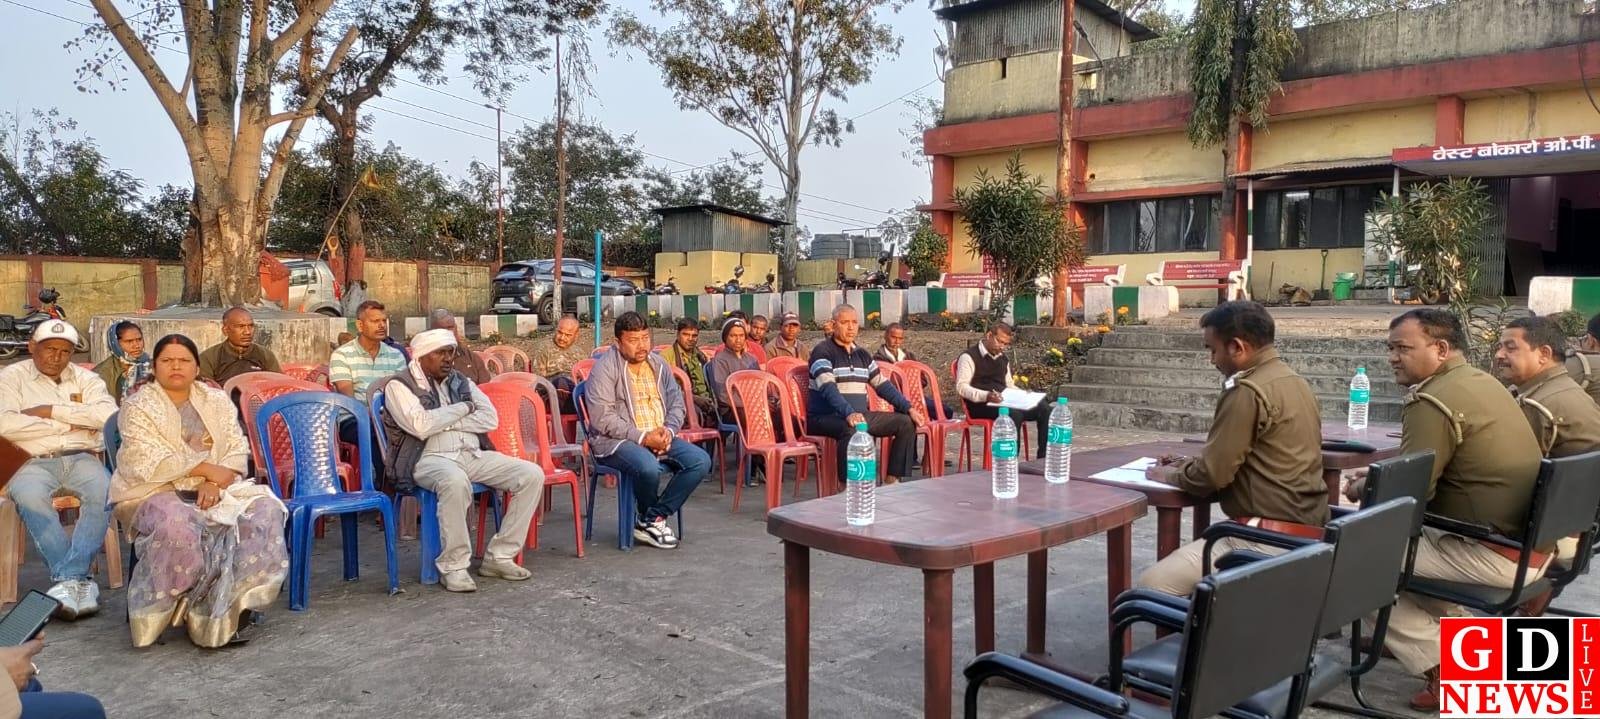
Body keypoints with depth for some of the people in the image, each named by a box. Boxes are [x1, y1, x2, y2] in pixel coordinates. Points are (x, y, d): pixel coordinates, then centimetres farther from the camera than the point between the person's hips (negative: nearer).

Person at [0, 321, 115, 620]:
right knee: (28, 496, -35)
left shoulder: (85, 379, 17)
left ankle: (68, 578, -33)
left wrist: (50, 411, -5)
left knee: (104, 490, -32)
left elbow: (108, 413, -4)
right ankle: (80, 581, -36)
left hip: (81, 459, 1)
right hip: (34, 461, -1)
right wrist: (69, 424, -4)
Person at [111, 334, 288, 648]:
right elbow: (147, 462, -11)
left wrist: (215, 483, -13)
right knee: (176, 525, -37)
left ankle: (237, 603, -19)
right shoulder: (138, 406, 3)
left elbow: (237, 449, 6)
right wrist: (206, 469, -15)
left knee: (265, 509, -23)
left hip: (214, 489, 4)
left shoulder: (217, 400, 15)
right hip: (155, 493, -4)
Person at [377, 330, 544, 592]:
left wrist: (446, 422, -7)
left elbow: (491, 419, 5)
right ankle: (453, 566, -24)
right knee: (455, 481, -40)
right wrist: (464, 407, -3)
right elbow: (421, 426, -16)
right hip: (430, 459, -6)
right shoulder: (399, 386, 2)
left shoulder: (461, 381, 18)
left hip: (473, 455, 6)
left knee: (532, 474, -11)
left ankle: (499, 556, -6)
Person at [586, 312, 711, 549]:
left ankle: (652, 519, -7)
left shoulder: (658, 364, 13)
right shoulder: (604, 368, -7)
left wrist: (669, 430, -7)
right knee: (649, 467, -36)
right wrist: (642, 437, -20)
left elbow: (677, 403, 15)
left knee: (701, 460, -15)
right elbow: (602, 418, -15)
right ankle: (649, 518, -2)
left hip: (659, 438, 7)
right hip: (616, 441, -6)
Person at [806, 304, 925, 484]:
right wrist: (849, 414, -37)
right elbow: (828, 388, -22)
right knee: (851, 429, -40)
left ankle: (892, 481, -3)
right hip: (826, 417, -8)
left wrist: (909, 408, 4)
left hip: (859, 415, 8)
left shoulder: (862, 354, 17)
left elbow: (883, 385, 16)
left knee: (906, 422, -1)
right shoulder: (823, 351, -7)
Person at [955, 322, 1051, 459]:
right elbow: (961, 387, -12)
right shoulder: (969, 356, -3)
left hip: (1004, 403, 8)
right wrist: (985, 396, -29)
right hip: (981, 406, -7)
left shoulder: (1004, 359, 23)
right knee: (1014, 414, -37)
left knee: (1046, 410, -13)